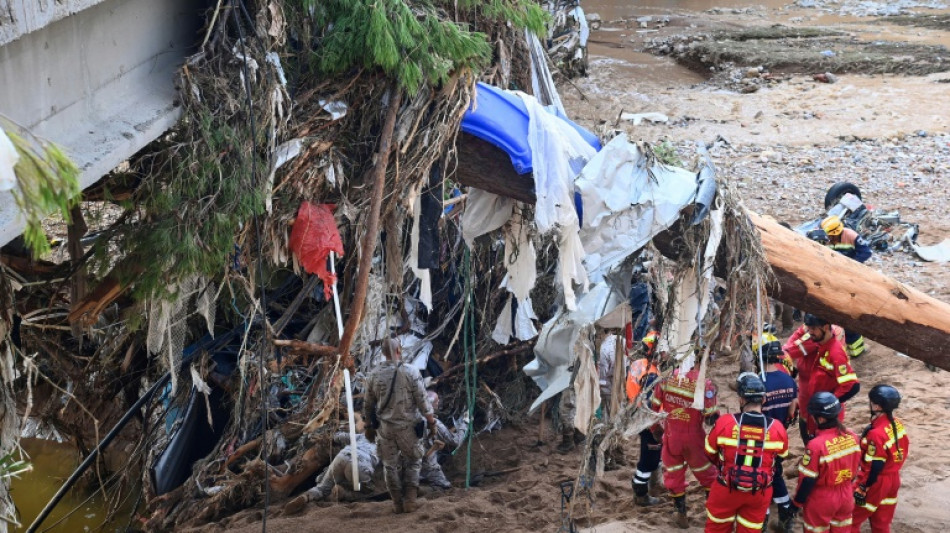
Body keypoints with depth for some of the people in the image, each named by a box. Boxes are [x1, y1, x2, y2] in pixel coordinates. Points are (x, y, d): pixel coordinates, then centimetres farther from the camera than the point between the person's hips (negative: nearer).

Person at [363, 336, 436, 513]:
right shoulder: (411, 372, -11)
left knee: (390, 465, 13)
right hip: (407, 426, -2)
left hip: (384, 427, 2)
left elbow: (368, 404, 6)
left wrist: (369, 426, 18)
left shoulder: (374, 375, -2)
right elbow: (422, 400, -10)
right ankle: (409, 499, 8)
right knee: (413, 461, 16)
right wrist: (431, 421, 1)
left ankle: (398, 502, 16)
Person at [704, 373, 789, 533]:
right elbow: (781, 457, 7)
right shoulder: (777, 428, -13)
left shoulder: (724, 423, -18)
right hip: (760, 492, 1)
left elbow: (710, 454, -1)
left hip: (727, 488, -1)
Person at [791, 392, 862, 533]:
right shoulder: (852, 437, -9)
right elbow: (855, 468, 6)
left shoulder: (816, 445, -28)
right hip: (846, 496, 6)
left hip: (821, 500, -6)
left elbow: (807, 479, -19)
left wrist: (797, 502, -5)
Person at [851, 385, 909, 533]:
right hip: (893, 479, 8)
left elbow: (875, 467, -24)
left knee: (851, 520, 4)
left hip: (876, 482, -8)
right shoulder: (898, 425, -2)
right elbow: (902, 451, 9)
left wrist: (862, 489, -16)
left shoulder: (877, 433, -28)